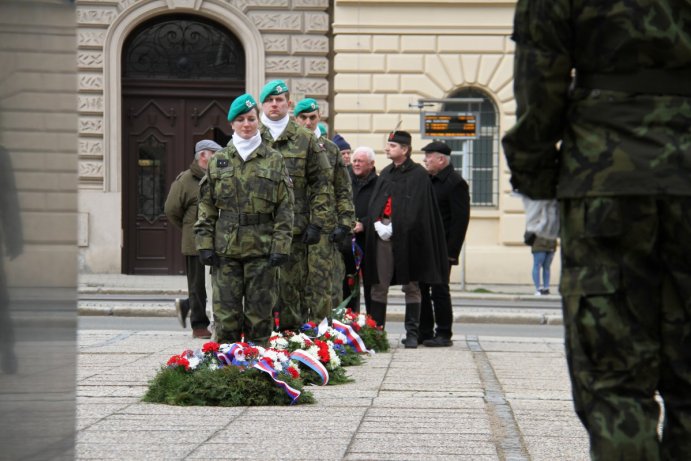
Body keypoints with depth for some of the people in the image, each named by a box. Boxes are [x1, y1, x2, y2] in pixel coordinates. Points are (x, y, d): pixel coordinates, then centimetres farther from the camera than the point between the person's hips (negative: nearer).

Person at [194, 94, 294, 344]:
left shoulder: (274, 160, 5)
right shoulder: (219, 160, 9)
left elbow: (285, 208, 2)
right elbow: (206, 205, 8)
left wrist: (280, 246, -7)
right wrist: (205, 243, -1)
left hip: (262, 247, -1)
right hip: (226, 247, 1)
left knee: (260, 311, 2)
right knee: (226, 312, -1)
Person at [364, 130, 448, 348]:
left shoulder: (418, 174, -2)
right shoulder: (385, 173, 17)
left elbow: (416, 209, -7)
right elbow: (373, 205, 15)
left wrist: (395, 228, -12)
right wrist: (377, 224, -2)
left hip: (406, 237, -5)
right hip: (382, 237, 5)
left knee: (411, 286, 1)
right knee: (379, 285, 3)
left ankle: (412, 333, 5)